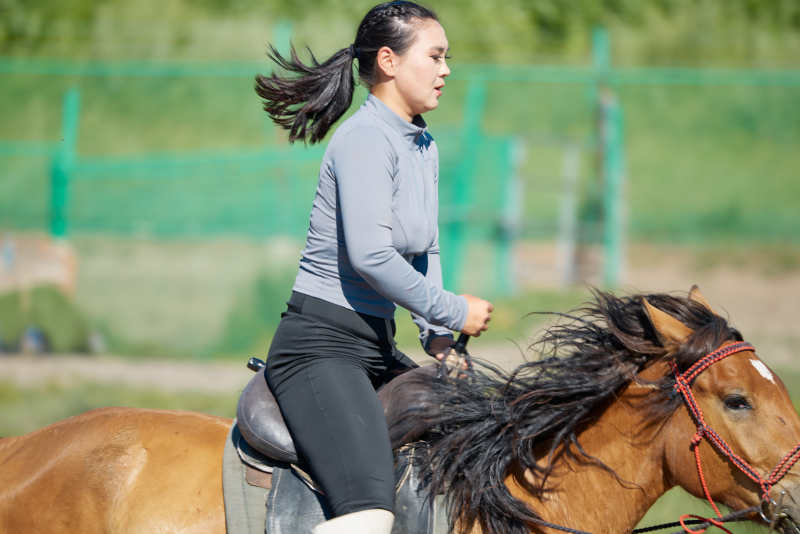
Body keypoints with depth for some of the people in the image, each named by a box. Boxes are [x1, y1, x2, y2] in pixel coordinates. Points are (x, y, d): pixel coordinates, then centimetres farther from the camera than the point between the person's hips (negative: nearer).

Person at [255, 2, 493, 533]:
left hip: (377, 349, 10)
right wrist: (454, 313, -13)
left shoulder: (424, 146, 16)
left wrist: (437, 337, 7)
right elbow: (370, 256, -23)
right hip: (320, 346, -10)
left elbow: (426, 252, 22)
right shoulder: (366, 138, -14)